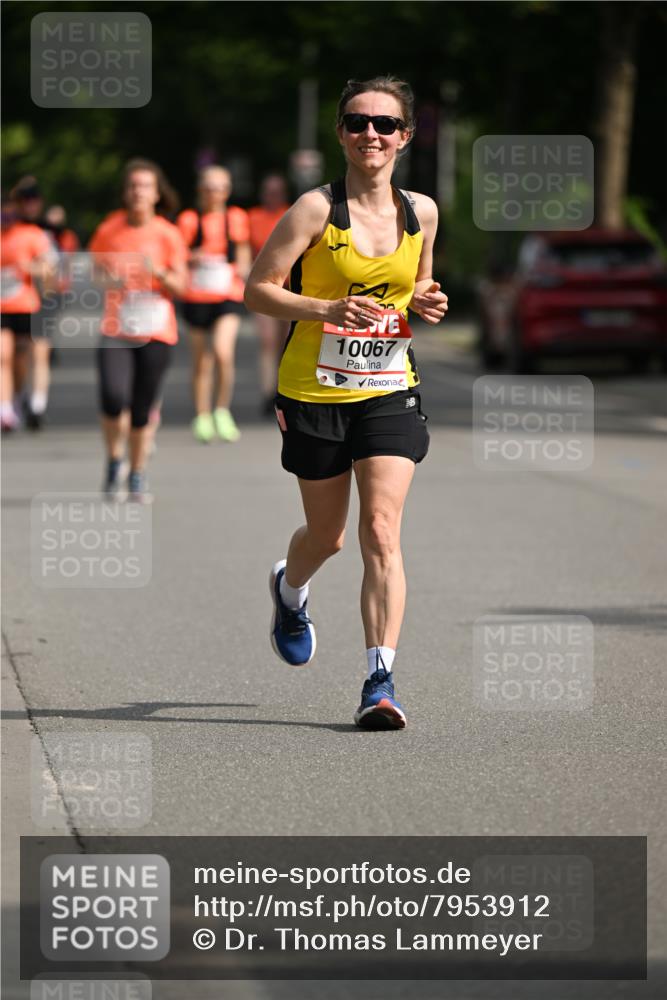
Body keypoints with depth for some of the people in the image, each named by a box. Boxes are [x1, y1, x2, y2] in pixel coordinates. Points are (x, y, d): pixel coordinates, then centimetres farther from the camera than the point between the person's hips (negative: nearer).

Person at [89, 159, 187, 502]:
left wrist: (158, 273, -21)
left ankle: (137, 477, 21)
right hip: (115, 330, 0)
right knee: (113, 397, -20)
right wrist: (108, 279, -7)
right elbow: (95, 268, 15)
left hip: (156, 332, 0)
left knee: (143, 409, 3)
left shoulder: (168, 235, -1)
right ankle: (113, 463, 4)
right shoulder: (109, 229, 1)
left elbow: (179, 286, -1)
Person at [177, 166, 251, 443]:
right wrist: (193, 258, -17)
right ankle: (202, 418, 18)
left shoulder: (236, 218, 8)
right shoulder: (189, 220, 2)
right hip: (197, 296, 0)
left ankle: (223, 410, -5)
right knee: (201, 361, 6)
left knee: (223, 352, -20)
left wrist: (243, 268, 0)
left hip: (229, 296, 0)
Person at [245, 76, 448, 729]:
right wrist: (330, 309, -23)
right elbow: (258, 289, -9)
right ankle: (289, 589, 50)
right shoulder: (317, 210, -10)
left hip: (389, 392, 2)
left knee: (381, 533, -12)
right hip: (315, 393, -2)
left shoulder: (421, 212, 4)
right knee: (327, 535, 14)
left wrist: (426, 306, -2)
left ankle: (380, 680, -12)